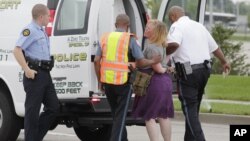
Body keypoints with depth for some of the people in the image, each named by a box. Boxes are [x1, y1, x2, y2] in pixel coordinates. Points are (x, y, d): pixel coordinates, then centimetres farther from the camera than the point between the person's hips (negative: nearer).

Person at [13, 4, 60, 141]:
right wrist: (27, 70, -25)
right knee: (33, 109, -4)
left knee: (53, 107, 9)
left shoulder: (42, 32, 19)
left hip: (45, 73, 10)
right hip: (35, 74, -10)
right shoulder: (30, 30, -11)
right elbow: (17, 50, -21)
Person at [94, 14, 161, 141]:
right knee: (120, 116, 2)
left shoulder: (105, 38, 6)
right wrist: (153, 61, 10)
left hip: (107, 81, 4)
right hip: (123, 82, -4)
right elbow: (141, 62, -7)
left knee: (116, 114, 19)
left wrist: (100, 80, 11)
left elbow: (97, 61, 3)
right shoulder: (130, 40, -6)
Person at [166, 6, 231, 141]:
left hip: (188, 71, -8)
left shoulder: (177, 26, -7)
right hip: (205, 69, 8)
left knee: (189, 109, -4)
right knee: (194, 108, 17)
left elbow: (174, 44, -29)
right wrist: (224, 62, 40)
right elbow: (215, 47, 25)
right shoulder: (199, 26, 17)